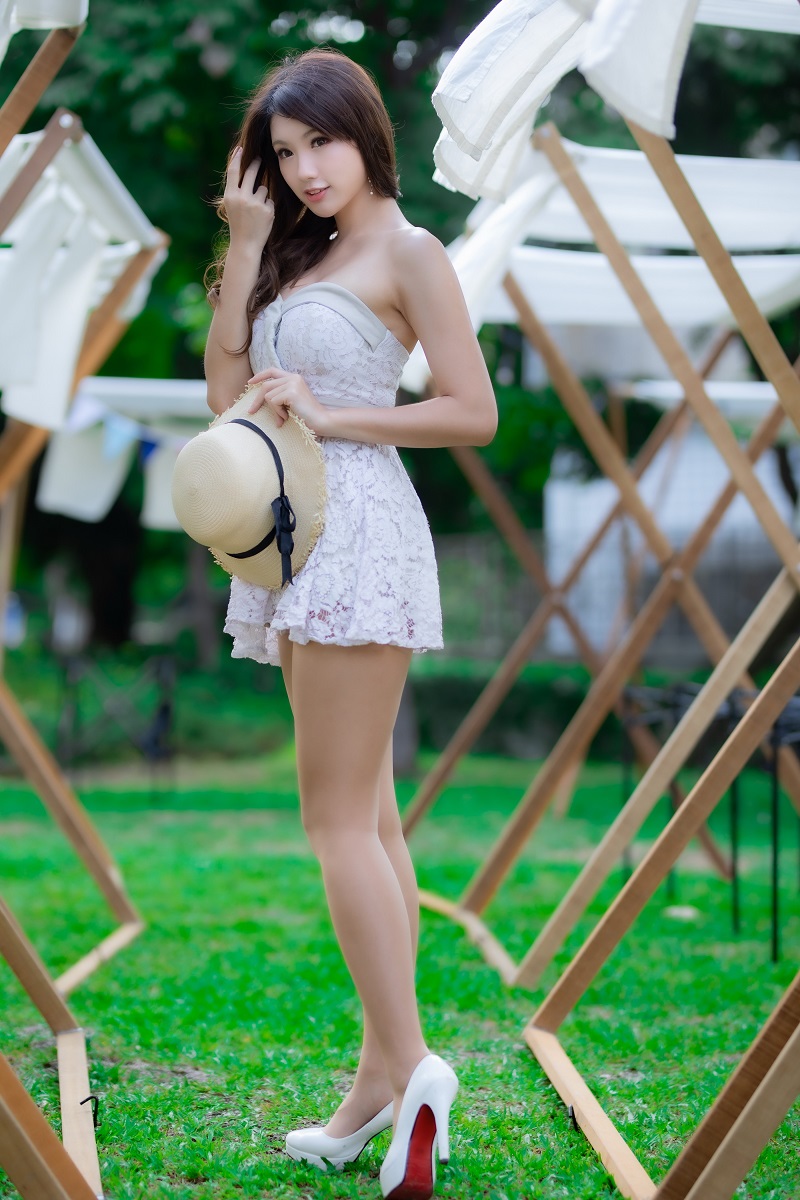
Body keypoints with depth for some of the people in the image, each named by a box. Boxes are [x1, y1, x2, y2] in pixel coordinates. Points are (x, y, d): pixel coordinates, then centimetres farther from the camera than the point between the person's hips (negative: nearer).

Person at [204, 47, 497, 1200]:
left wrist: (328, 414, -12)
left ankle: (409, 1060, -8)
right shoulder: (303, 255, 20)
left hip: (359, 531, -8)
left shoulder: (409, 254, -2)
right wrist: (246, 242, 7)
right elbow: (225, 388, 11)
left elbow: (475, 413, -8)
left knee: (340, 819, -12)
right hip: (303, 539, 8)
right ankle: (383, 1076, 11)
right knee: (368, 818, 7)